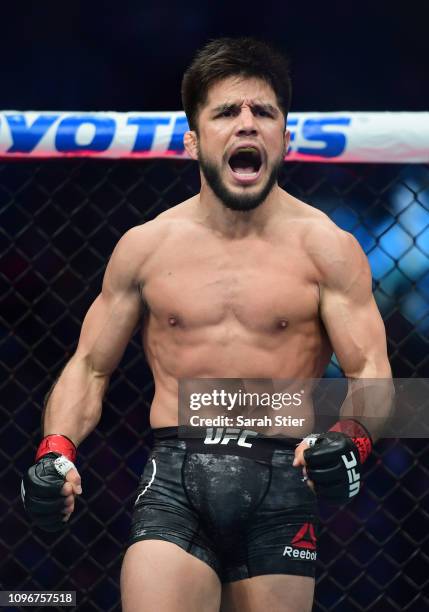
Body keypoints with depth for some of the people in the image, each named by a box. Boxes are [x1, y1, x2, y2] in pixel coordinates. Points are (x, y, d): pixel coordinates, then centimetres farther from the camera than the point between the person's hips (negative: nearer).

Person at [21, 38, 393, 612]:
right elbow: (90, 367, 13)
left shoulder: (326, 247, 1)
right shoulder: (144, 246, 7)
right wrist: (56, 450, -5)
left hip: (280, 483, 0)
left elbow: (371, 371, -3)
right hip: (175, 481, 0)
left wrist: (350, 437, -25)